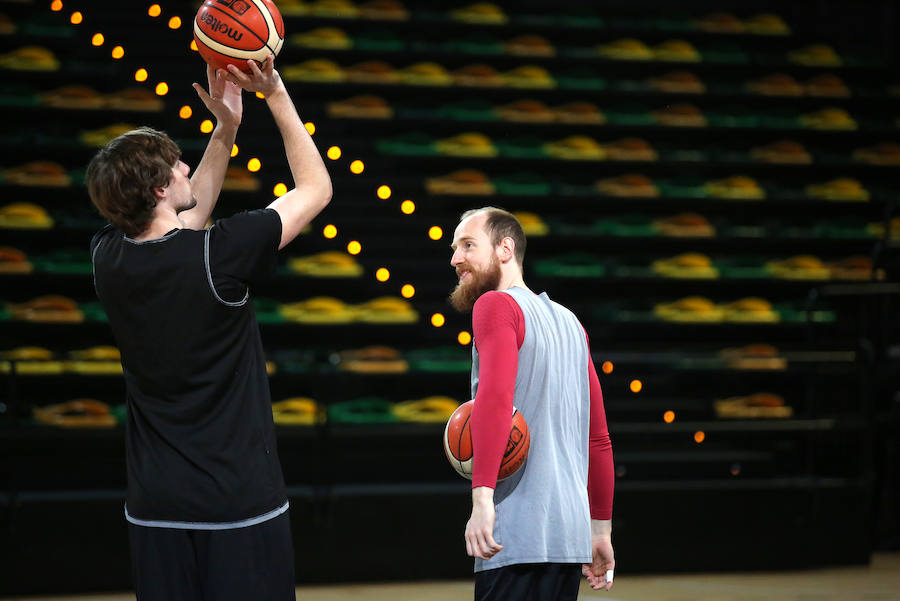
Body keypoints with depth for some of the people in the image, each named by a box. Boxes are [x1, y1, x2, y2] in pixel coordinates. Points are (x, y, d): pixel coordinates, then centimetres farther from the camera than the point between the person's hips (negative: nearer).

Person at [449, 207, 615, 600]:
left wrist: (482, 496, -28)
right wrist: (601, 528, 26)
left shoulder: (496, 305, -3)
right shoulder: (568, 321, 21)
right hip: (571, 532, 8)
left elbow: (495, 396, -21)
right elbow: (598, 437, 23)